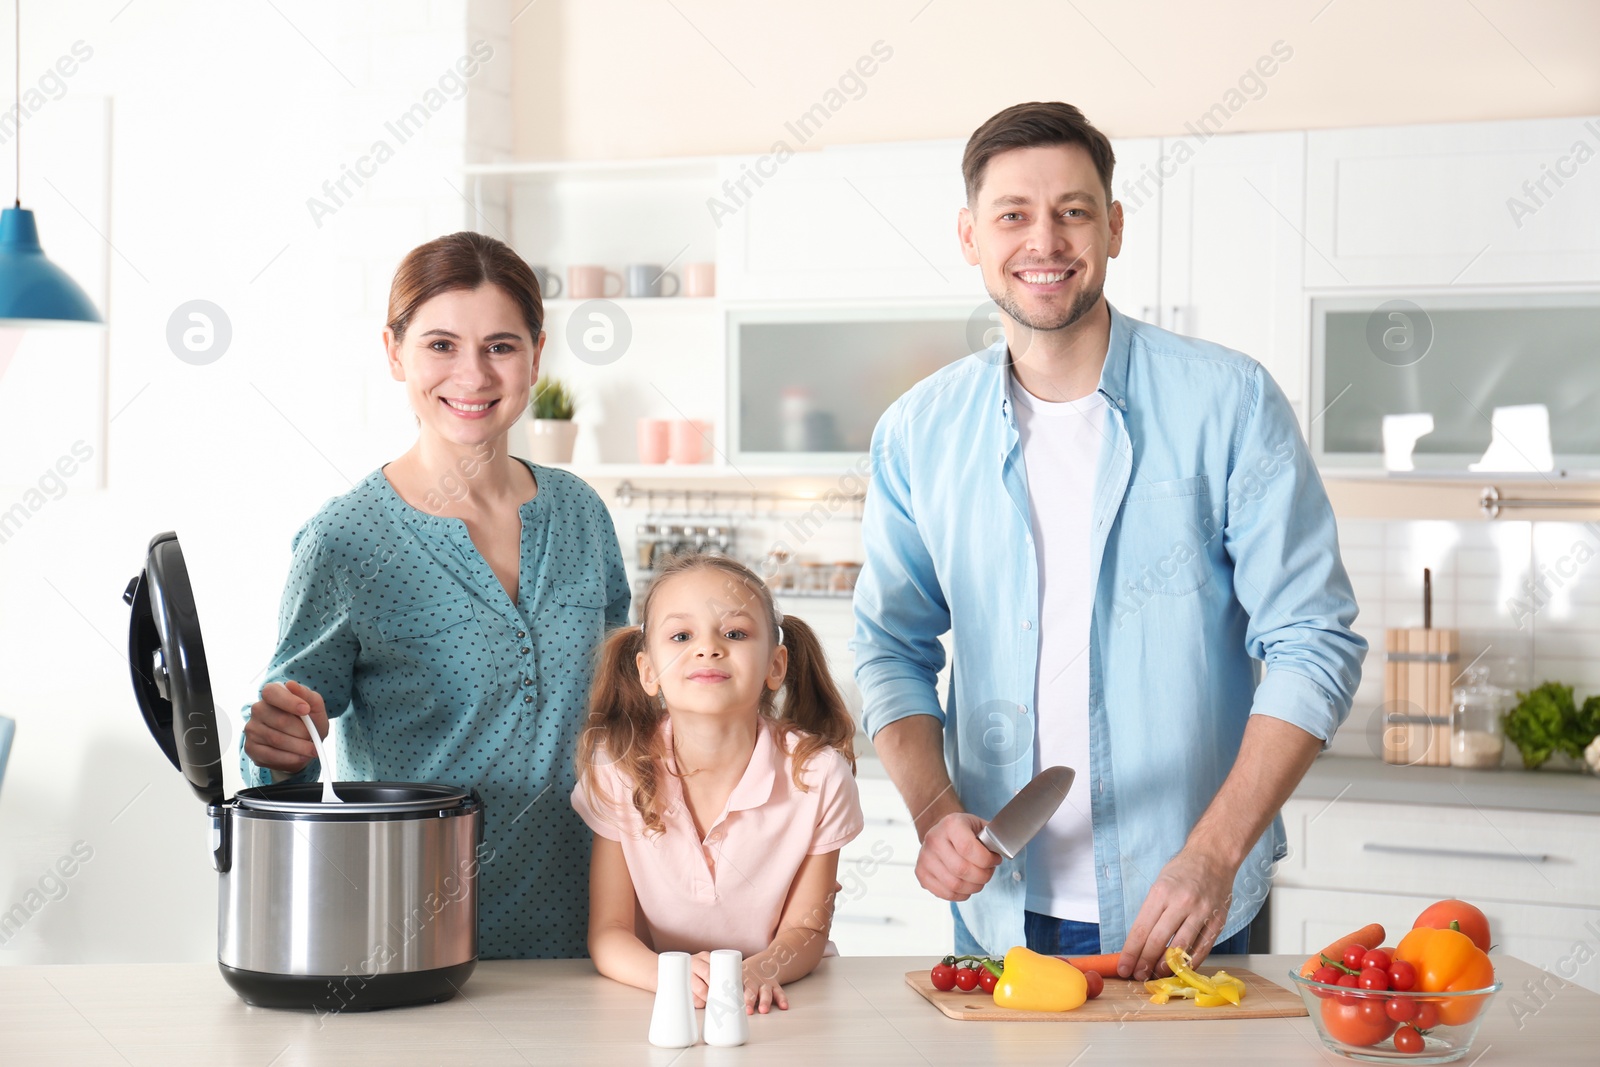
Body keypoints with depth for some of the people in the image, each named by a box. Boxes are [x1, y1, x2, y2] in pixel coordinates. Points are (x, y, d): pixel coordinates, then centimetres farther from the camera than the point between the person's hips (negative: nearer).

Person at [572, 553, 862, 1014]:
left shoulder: (816, 775, -10)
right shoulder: (619, 772, -7)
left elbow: (805, 931, -3)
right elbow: (608, 933, -6)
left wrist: (758, 971, -25)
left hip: (773, 1008, 0)